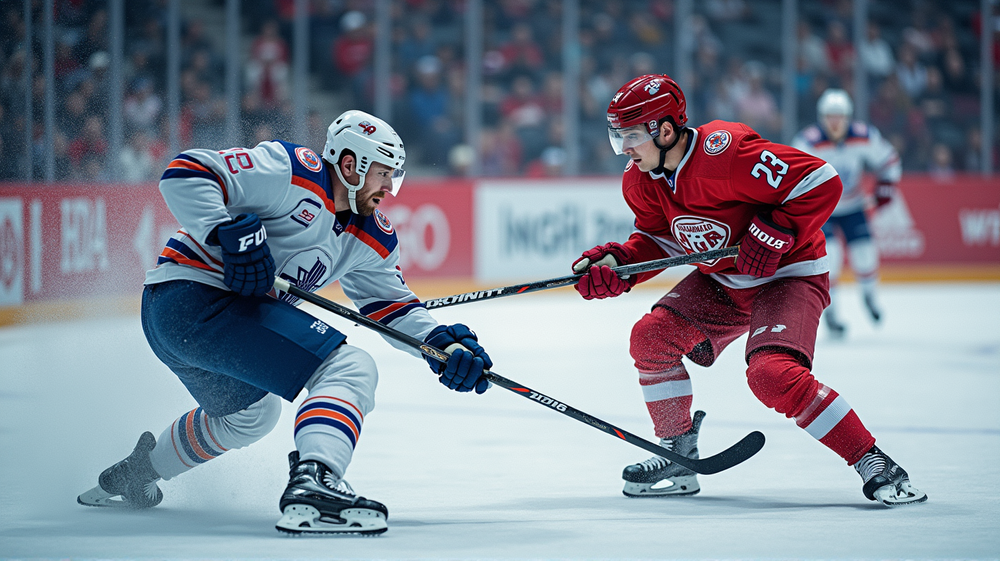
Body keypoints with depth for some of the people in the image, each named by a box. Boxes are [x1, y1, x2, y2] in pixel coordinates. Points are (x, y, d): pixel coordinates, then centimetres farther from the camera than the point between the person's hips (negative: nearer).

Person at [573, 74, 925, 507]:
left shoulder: (724, 154, -31)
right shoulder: (642, 180, -5)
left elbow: (822, 183, -29)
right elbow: (657, 240, 9)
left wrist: (774, 232, -30)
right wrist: (618, 265, -9)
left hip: (788, 274, -8)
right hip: (721, 282, 8)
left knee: (771, 375, -28)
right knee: (651, 337, -5)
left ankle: (875, 465, -20)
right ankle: (679, 459, 11)